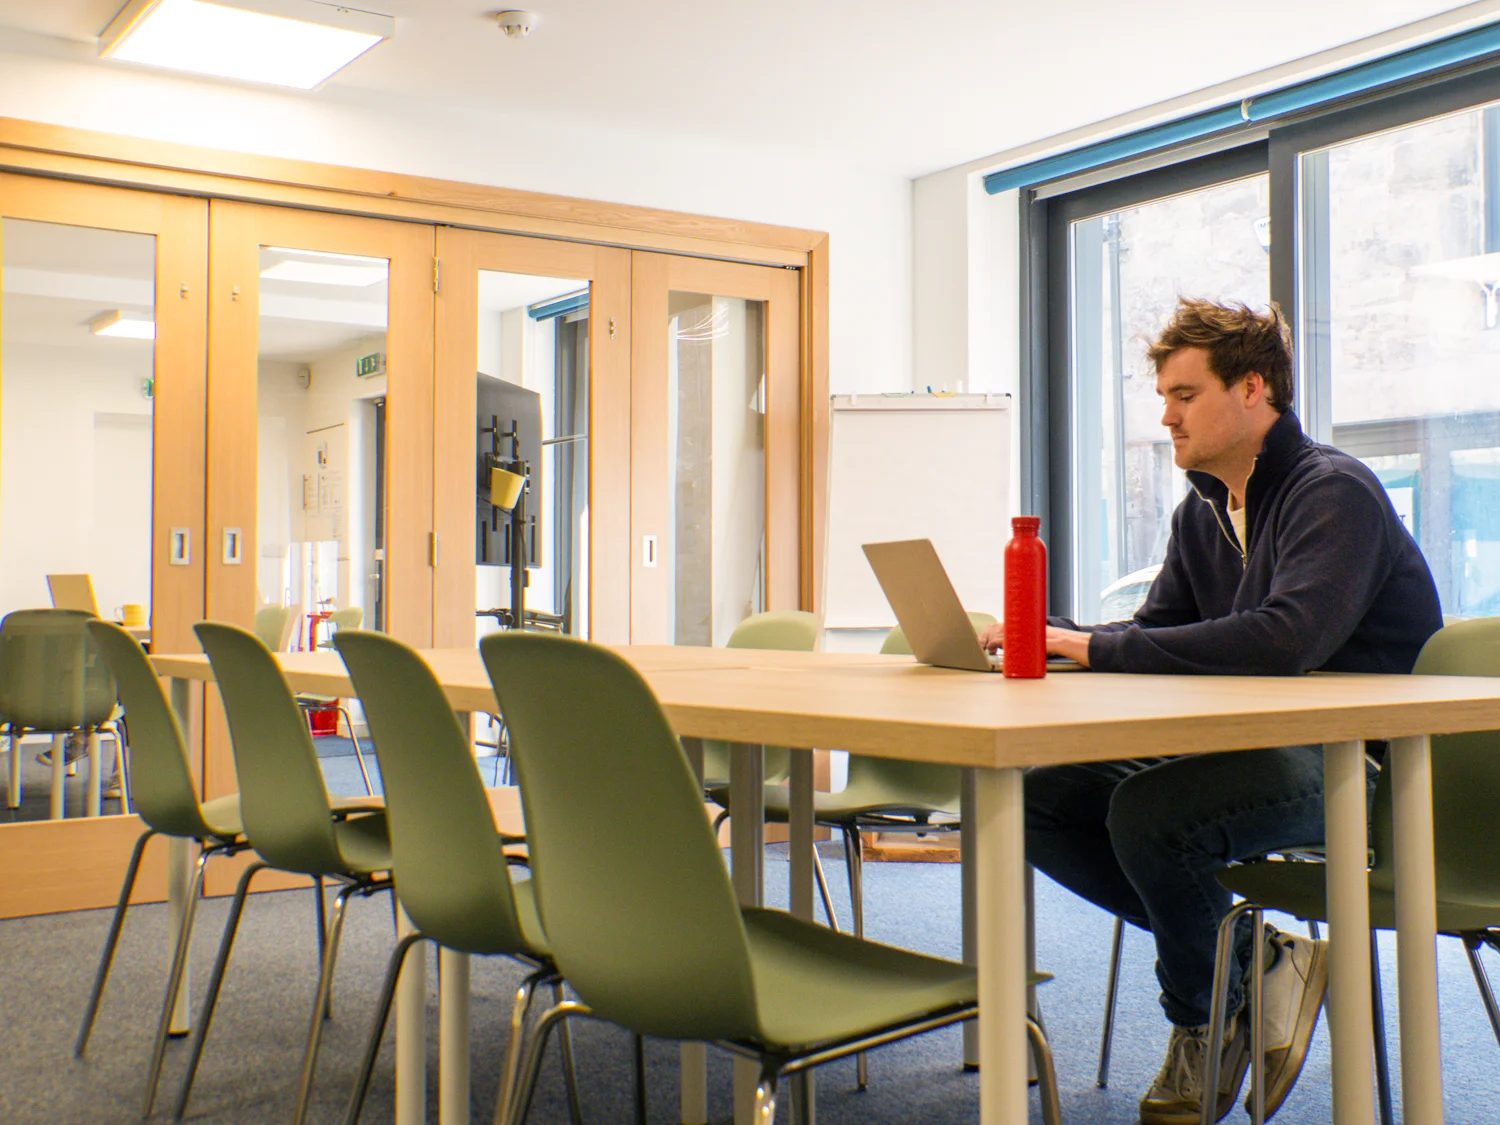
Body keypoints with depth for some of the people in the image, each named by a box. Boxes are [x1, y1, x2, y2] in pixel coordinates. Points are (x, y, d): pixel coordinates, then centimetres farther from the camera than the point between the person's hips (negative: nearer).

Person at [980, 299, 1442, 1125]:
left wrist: (1094, 647, -28)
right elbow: (1154, 636, 13)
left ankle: (1204, 1014, -2)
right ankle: (1240, 956, 1)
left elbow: (1285, 639, -31)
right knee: (1037, 799, -6)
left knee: (1146, 812, -32)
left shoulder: (1333, 493, -14)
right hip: (1255, 746, 9)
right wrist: (1049, 638, -8)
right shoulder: (1202, 512, 13)